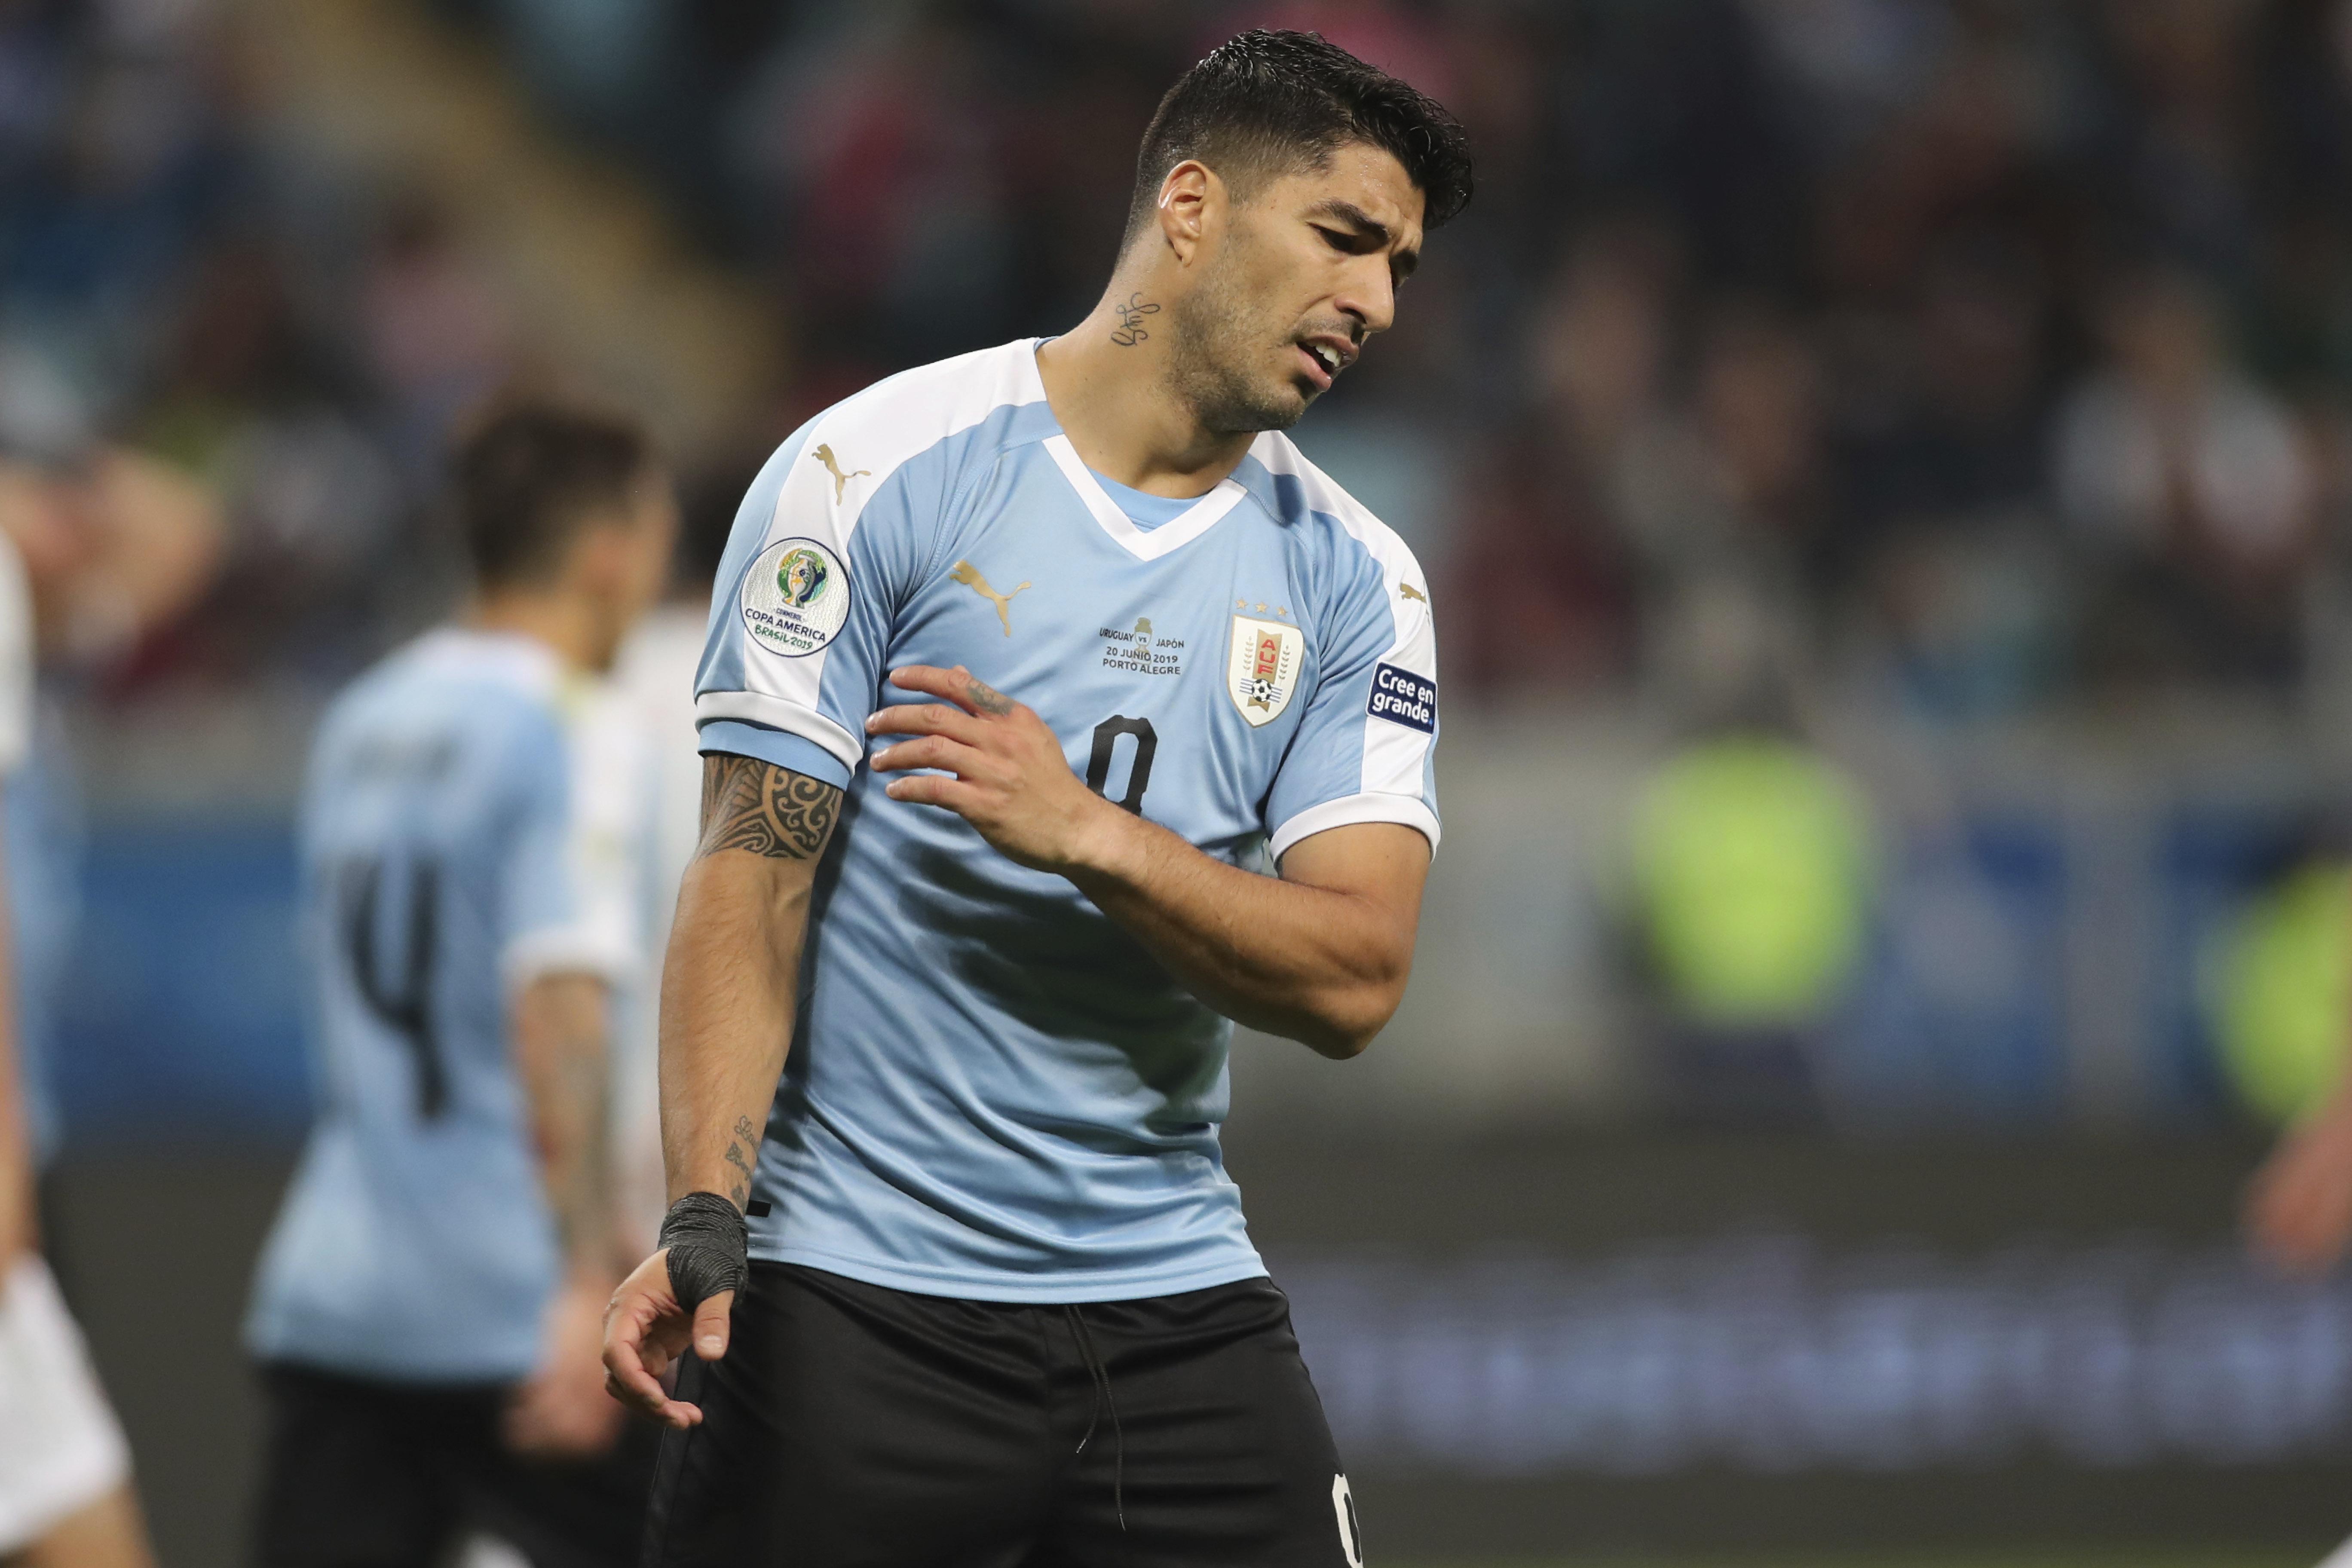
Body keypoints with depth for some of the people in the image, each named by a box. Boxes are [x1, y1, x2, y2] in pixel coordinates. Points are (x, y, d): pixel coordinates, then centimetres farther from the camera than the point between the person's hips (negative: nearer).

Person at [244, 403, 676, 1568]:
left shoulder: (361, 722, 15)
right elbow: (555, 1015, -20)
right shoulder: (564, 738, -9)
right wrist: (592, 1284, -25)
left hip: (328, 1297, 7)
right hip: (501, 1300, -7)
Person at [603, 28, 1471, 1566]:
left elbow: (1354, 979, -4)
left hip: (1179, 1307, 4)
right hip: (855, 1307, -4)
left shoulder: (1356, 579, 6)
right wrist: (706, 1224, -19)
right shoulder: (879, 469, -5)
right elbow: (754, 874, -8)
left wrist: (1088, 833, -20)